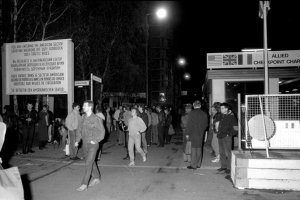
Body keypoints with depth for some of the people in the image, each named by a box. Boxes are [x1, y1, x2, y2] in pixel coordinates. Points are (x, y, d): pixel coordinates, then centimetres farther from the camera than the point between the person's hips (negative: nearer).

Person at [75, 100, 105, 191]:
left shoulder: (96, 119, -14)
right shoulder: (84, 117, 6)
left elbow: (102, 131, -11)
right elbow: (80, 129, 14)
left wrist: (95, 140, -14)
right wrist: (77, 140, 6)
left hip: (93, 144, -7)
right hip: (86, 144, 7)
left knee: (88, 164, -7)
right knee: (91, 162, 18)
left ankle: (84, 184, -2)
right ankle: (96, 178, 35)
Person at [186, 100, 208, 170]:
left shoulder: (192, 113, -10)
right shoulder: (204, 114, 2)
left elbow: (189, 124, -10)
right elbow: (206, 124, 7)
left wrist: (187, 133, -3)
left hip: (193, 133, -4)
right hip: (201, 134, 4)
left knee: (194, 149, 0)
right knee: (199, 148, 13)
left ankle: (193, 165, 3)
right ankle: (198, 164, 21)